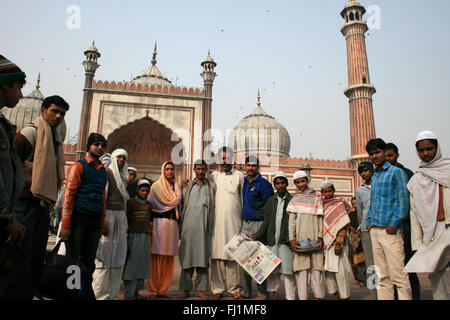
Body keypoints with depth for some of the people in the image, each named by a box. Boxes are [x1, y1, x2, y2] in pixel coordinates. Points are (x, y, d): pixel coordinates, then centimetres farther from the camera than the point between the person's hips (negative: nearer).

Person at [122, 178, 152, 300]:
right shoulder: (130, 202, 1)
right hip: (134, 235, -5)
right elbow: (125, 219, -1)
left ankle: (137, 291, 15)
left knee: (143, 264, 6)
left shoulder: (149, 205, 16)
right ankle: (129, 294, 3)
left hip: (146, 236, 5)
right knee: (132, 263, -5)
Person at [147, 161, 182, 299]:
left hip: (173, 224, 5)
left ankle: (162, 289, 10)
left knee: (169, 258, 2)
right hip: (159, 223, -4)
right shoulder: (156, 186, 6)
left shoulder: (177, 188, 20)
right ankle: (153, 290, -1)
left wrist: (179, 226, 13)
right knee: (157, 257, -7)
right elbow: (150, 204, 0)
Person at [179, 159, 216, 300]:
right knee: (187, 256, 2)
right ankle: (186, 289, 11)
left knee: (203, 257, 0)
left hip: (204, 227, -1)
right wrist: (180, 226, 6)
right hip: (189, 226, 1)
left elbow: (214, 206, 9)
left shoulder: (211, 186, 11)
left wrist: (212, 225, 0)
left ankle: (201, 289, 9)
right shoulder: (188, 186, 14)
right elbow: (182, 204, 14)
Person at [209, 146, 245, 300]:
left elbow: (243, 198, 10)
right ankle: (217, 288, 7)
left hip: (234, 220, 0)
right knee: (217, 254, -2)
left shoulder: (239, 175, 11)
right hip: (217, 220, 0)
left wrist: (243, 218, 4)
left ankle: (233, 287, 11)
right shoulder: (213, 175, 13)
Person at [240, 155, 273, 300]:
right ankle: (245, 291, 20)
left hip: (258, 224, -7)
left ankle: (262, 293, 8)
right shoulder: (244, 181, 12)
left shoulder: (263, 183, -9)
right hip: (245, 224, 7)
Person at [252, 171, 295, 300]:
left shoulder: (292, 200, 4)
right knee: (272, 270, 5)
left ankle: (290, 296, 5)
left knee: (287, 270, -3)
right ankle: (273, 293, 16)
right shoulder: (270, 200, 14)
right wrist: (256, 236, 2)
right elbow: (266, 221, 12)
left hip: (286, 241, -3)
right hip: (271, 240, 3)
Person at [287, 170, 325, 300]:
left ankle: (318, 295, 4)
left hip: (314, 237, 0)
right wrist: (291, 239, -4)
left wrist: (320, 236, -3)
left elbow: (320, 218, 8)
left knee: (316, 267, -2)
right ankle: (303, 296, 1)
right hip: (299, 239, 0)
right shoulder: (294, 199, 12)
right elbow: (291, 220, 6)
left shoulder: (317, 197, 12)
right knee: (301, 267, -2)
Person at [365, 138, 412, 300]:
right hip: (375, 231, 7)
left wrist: (394, 224, -15)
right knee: (382, 277, 9)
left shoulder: (396, 172, -1)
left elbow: (403, 201, -8)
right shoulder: (374, 177, 20)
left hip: (390, 230, -7)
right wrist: (369, 222, 12)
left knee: (398, 276, -6)